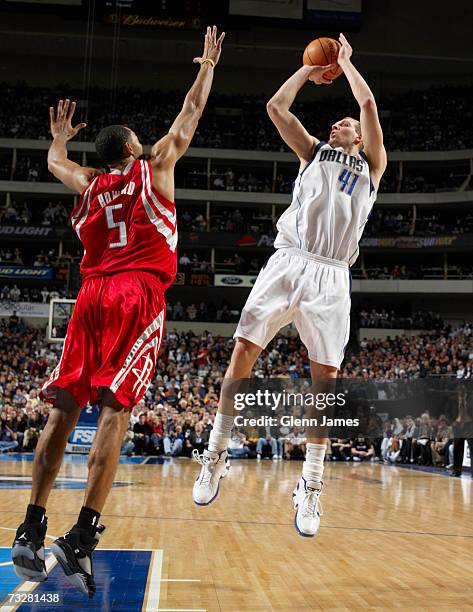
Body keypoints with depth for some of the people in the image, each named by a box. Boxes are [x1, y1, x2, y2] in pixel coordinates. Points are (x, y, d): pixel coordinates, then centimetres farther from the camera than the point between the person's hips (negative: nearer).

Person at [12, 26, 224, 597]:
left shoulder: (87, 183, 20)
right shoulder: (153, 168, 12)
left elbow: (54, 162, 43)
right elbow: (190, 114, 23)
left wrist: (60, 136, 63)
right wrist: (207, 66, 37)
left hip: (92, 294, 4)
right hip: (138, 294, -4)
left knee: (64, 409, 3)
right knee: (114, 408, -11)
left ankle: (31, 531, -2)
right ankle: (82, 538, -19)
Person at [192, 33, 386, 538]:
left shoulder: (371, 166, 20)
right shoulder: (312, 153, 25)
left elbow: (369, 104, 9)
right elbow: (276, 106, 16)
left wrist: (345, 60, 23)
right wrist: (310, 69, 28)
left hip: (330, 275, -1)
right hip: (287, 261, 1)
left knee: (326, 377, -4)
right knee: (243, 351, -8)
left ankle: (310, 486, 4)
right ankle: (215, 456, 4)